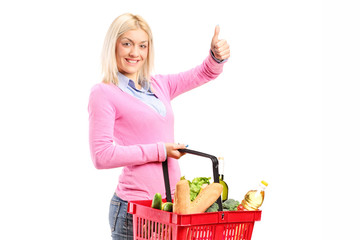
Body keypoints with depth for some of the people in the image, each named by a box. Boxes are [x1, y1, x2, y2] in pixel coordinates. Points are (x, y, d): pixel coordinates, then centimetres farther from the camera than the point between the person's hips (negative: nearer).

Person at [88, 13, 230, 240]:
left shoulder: (159, 85, 13)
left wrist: (217, 56, -1)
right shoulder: (104, 93, -5)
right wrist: (158, 151, -13)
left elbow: (205, 73, 21)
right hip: (134, 208, -6)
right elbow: (101, 155, -14)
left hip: (171, 202, 6)